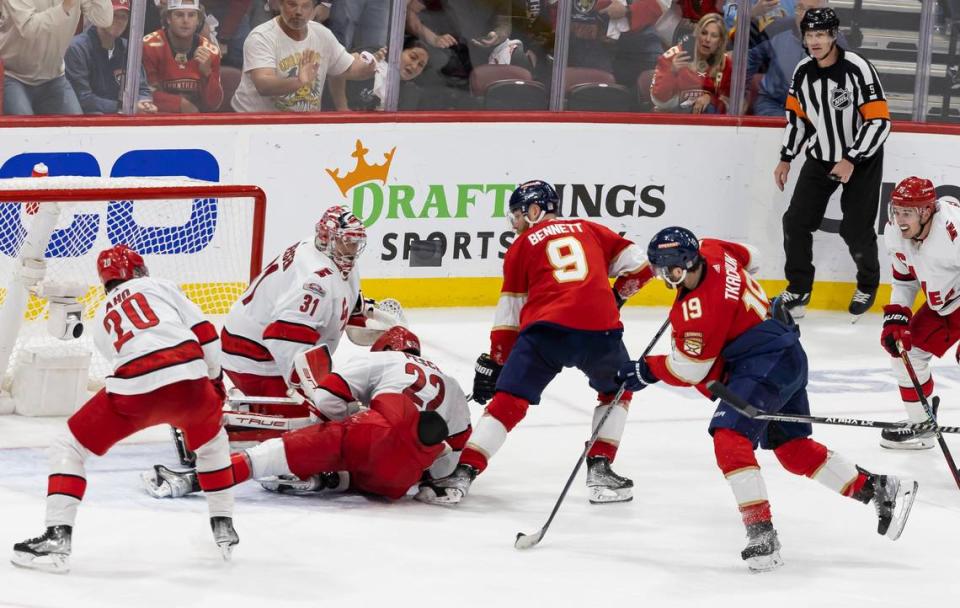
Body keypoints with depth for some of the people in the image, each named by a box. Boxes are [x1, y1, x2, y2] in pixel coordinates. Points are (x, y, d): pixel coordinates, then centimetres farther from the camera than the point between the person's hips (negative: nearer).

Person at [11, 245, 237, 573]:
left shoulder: (101, 319, 30)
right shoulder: (160, 286, 23)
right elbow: (203, 333, 12)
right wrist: (214, 378, 26)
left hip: (133, 391, -1)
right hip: (188, 379, 1)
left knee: (68, 448, 14)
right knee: (211, 443, 34)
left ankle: (57, 538, -1)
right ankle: (223, 528, 34)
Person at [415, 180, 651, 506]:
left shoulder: (523, 244, 19)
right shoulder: (590, 230, 25)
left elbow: (509, 311, 18)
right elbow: (638, 265, 19)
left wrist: (492, 363, 23)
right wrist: (616, 297, 36)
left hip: (546, 327, -2)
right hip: (600, 327, 2)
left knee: (507, 402, 0)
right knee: (617, 390, 28)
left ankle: (461, 475, -11)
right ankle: (600, 470, 19)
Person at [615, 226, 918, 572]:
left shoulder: (701, 306, -25)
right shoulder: (710, 252, 0)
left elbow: (689, 369, -16)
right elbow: (750, 259, 24)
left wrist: (645, 371, -1)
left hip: (765, 365, -11)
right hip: (788, 356, 11)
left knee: (729, 435, -22)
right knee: (791, 446, 18)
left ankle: (762, 535, -28)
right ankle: (881, 490, 25)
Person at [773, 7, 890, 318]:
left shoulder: (857, 69, -24)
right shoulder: (803, 72, -5)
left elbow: (879, 122, -24)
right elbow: (797, 116, 11)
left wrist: (851, 161, -27)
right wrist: (786, 159, 9)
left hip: (862, 160, -5)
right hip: (821, 159, 5)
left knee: (856, 231, -4)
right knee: (797, 221, -1)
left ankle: (868, 286, 23)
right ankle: (798, 290, 14)